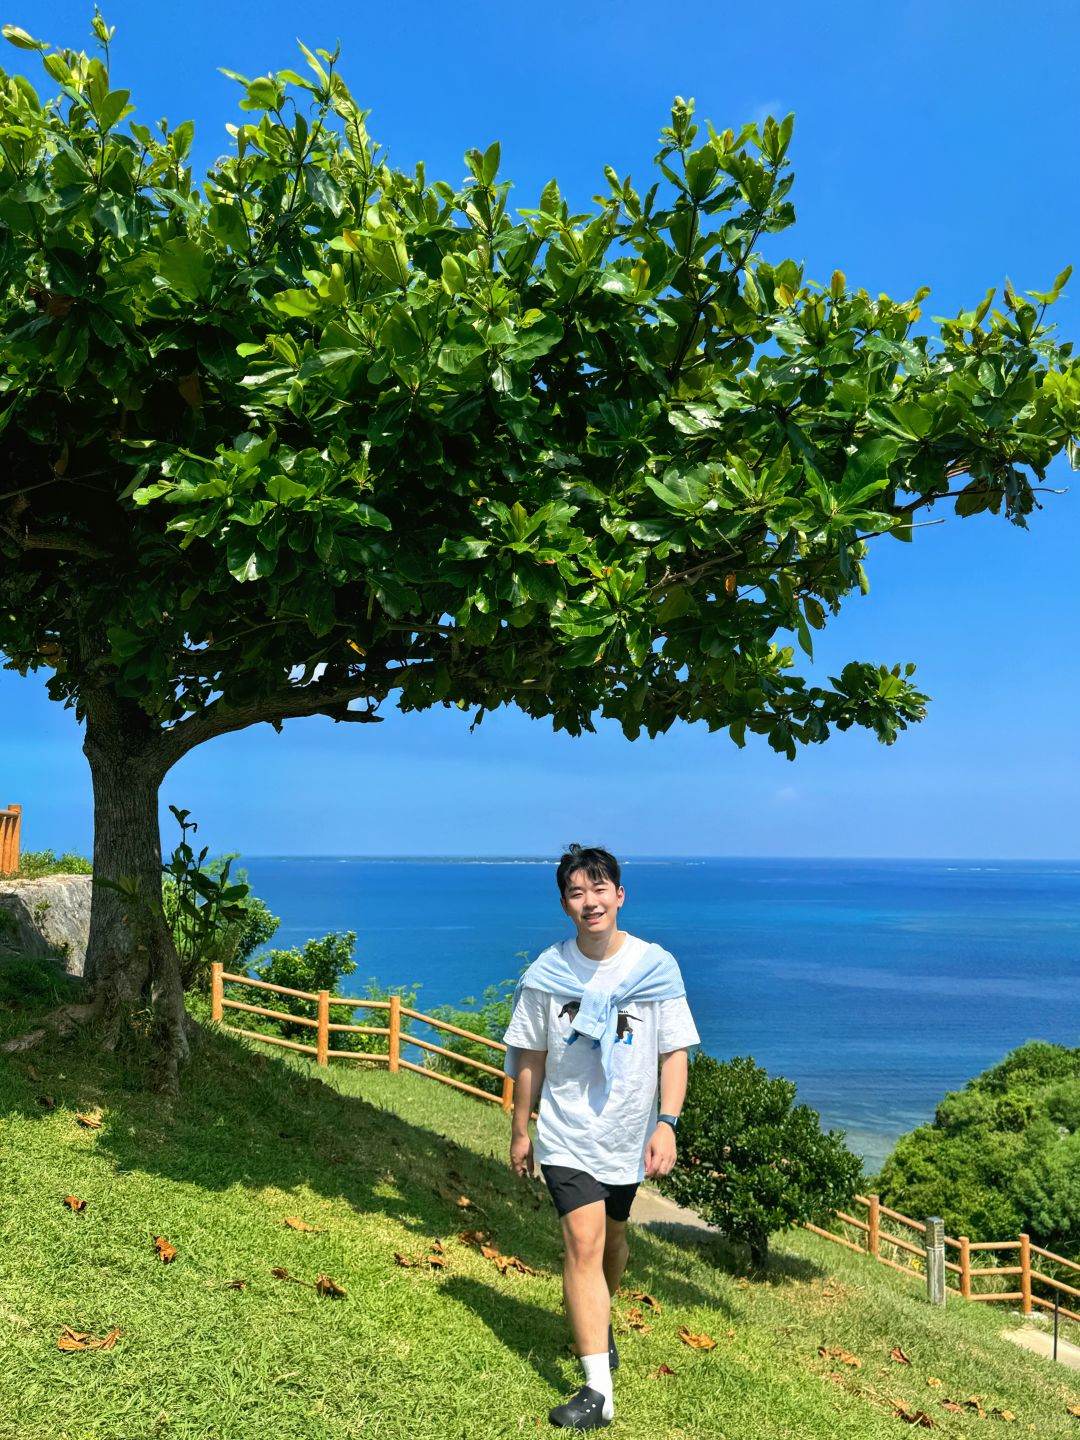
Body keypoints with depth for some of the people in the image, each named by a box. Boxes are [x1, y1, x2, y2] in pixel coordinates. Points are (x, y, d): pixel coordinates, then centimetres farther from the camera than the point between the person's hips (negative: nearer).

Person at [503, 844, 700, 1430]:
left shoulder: (656, 966, -10)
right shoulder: (547, 973, -8)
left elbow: (675, 1052, -5)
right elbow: (529, 1056, 1)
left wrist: (667, 1123, -14)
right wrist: (519, 1129, 6)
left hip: (628, 1134, 2)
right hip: (567, 1134, -1)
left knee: (611, 1234, 20)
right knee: (583, 1243, -12)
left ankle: (599, 1323, 49)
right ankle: (598, 1391, -6)